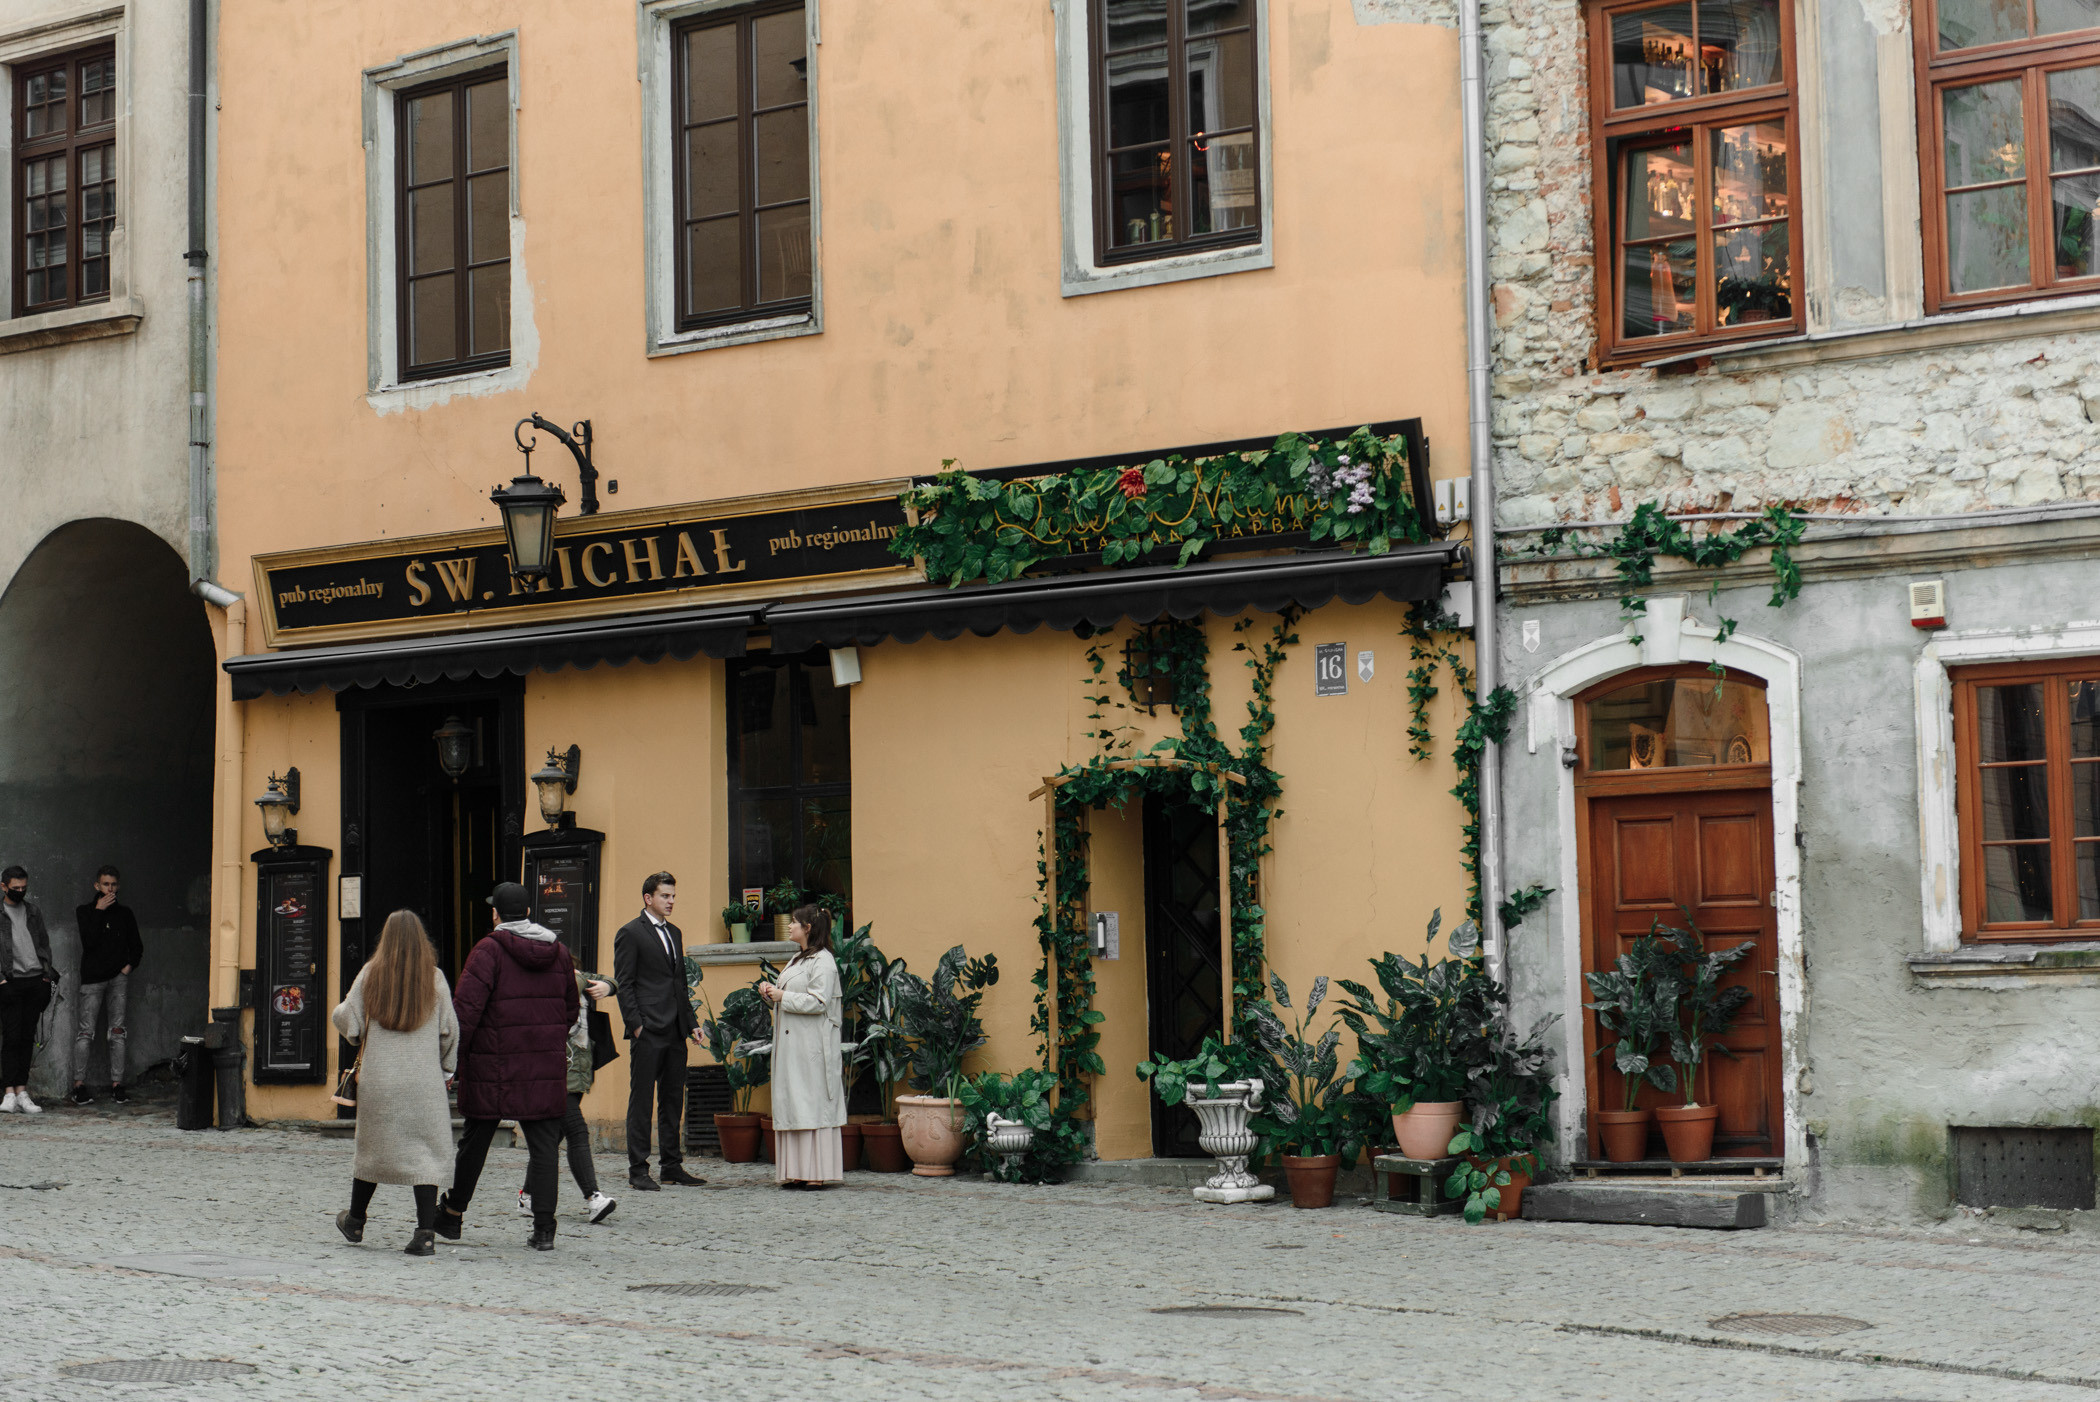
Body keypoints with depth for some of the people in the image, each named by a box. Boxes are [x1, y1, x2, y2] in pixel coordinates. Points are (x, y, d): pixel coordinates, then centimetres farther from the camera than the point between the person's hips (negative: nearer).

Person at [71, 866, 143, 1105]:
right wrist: (98, 912, -10)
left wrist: (130, 965, 2)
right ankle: (79, 1084, -5)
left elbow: (136, 946, 20)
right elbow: (89, 942, -10)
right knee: (86, 1032, -8)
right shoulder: (84, 912, 6)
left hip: (118, 978, 2)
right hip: (92, 978, -2)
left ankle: (117, 1084, 1)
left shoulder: (124, 913, 14)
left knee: (117, 1031, 0)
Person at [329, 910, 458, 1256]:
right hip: (424, 1081, -1)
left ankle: (355, 1221, 31)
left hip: (378, 1077, 1)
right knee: (425, 1152, 0)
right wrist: (446, 1069, 14)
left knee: (373, 1147, 16)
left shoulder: (371, 974, -1)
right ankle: (425, 1234, -9)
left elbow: (347, 1018, -1)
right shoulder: (434, 979, -1)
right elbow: (450, 1031, 0)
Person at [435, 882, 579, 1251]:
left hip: (493, 1068, -3)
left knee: (474, 1144, 11)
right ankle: (544, 1229, -4)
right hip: (547, 1069, 3)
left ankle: (452, 1215, 24)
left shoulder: (490, 950, -9)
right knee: (544, 1146, 2)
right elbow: (570, 1009, 15)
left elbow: (466, 1008, -15)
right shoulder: (558, 952, 8)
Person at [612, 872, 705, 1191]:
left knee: (673, 1101, 10)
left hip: (675, 1032, 7)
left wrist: (692, 1022, 15)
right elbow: (624, 984, -8)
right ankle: (638, 1170, 0)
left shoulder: (674, 933, 18)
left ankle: (672, 1165, 16)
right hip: (648, 1032, -7)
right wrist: (636, 1024, -15)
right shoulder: (630, 933, -4)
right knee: (641, 1100, -3)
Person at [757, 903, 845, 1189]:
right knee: (791, 1103, 6)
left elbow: (817, 1002, -19)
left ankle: (817, 1172, -7)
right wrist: (770, 991, 5)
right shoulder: (797, 960, 20)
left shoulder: (823, 961, -10)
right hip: (790, 1046, 9)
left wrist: (783, 997, -14)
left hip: (812, 1046, -9)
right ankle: (797, 1172, 8)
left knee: (813, 1106, -8)